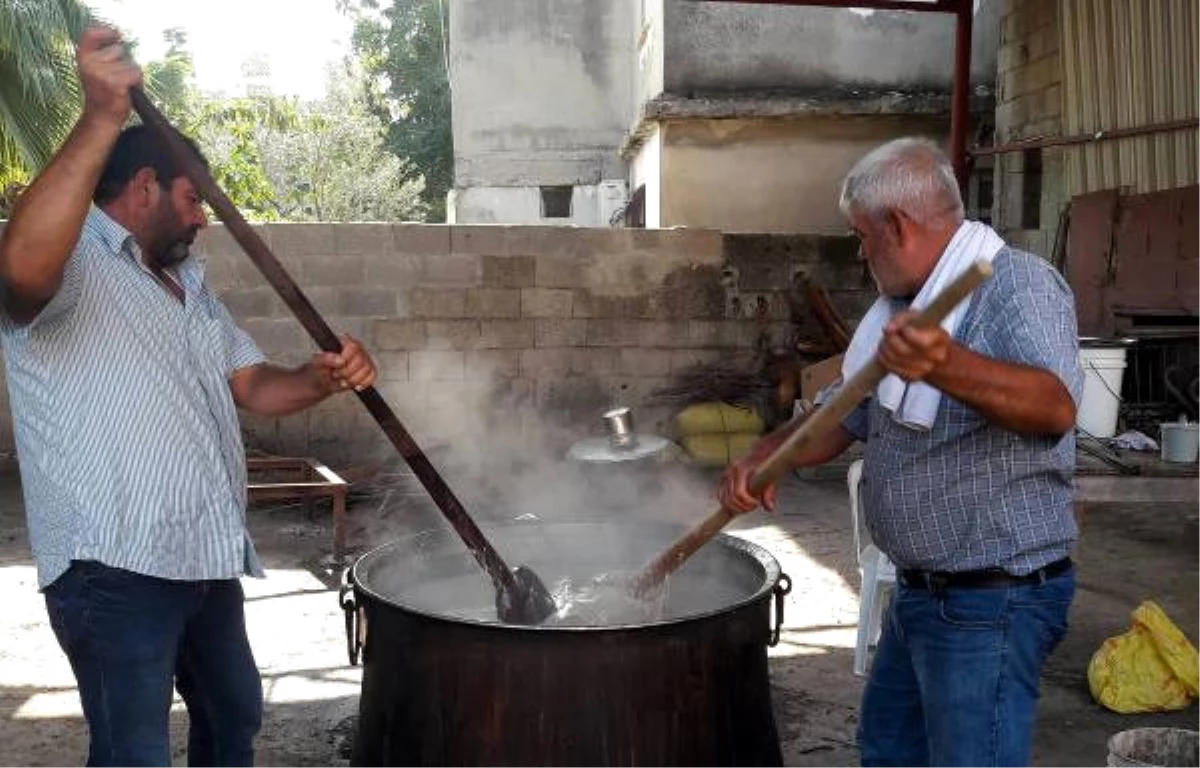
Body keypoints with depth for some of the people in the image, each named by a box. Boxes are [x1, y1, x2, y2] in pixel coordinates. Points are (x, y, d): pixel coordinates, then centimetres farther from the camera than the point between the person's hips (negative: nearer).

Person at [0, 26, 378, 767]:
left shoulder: (190, 288, 20)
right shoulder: (73, 265, -10)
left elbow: (255, 385, 15)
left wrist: (325, 377, -7)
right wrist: (102, 119, -38)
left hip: (207, 558, 9)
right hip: (113, 567, -9)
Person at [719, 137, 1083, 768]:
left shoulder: (1017, 283, -16)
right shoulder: (900, 309, 12)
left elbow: (1055, 406, -34)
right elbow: (840, 420, 16)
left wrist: (945, 365, -52)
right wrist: (765, 455, -3)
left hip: (992, 603, -9)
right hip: (917, 594, 9)